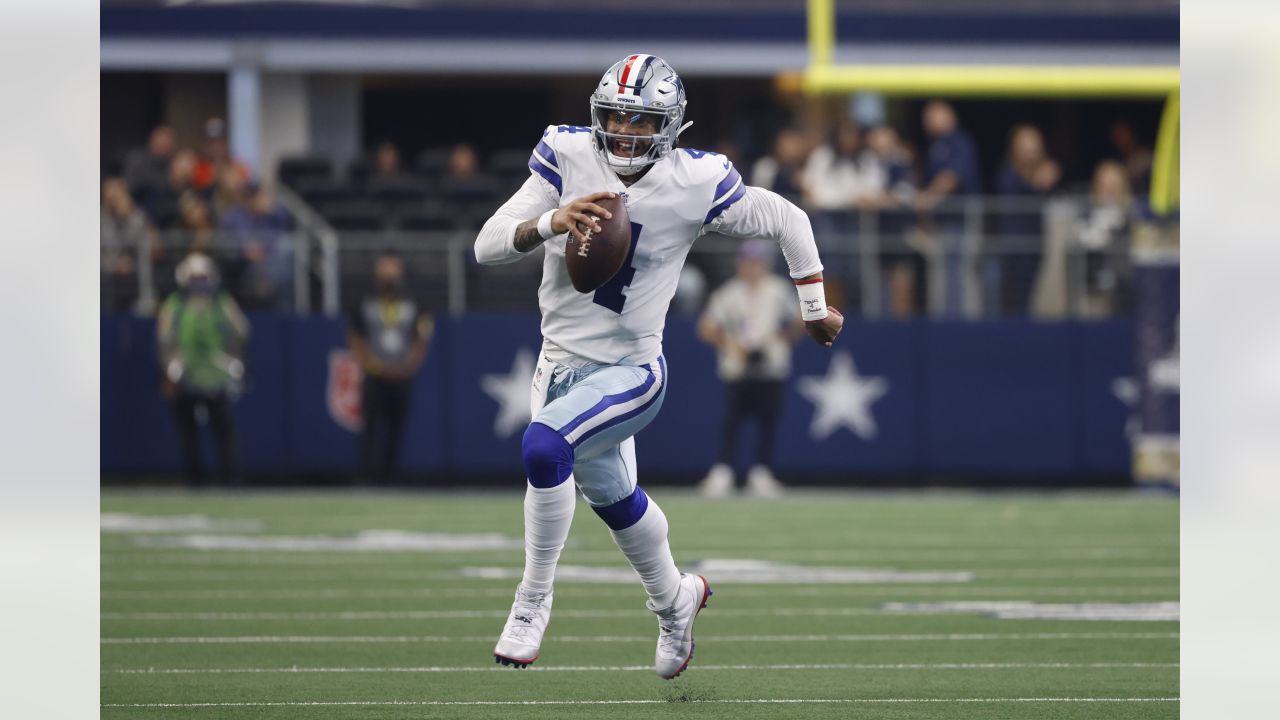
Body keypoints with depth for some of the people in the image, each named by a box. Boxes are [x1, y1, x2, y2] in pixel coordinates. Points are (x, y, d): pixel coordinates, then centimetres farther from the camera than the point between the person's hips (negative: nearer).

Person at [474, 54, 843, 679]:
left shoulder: (695, 185, -15)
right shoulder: (568, 158, -10)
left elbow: (787, 221, 2)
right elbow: (488, 246, -16)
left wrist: (815, 308, 12)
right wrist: (551, 222, -35)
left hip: (630, 370, -5)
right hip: (562, 362, 5)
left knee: (543, 446, -31)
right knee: (612, 497, 24)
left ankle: (533, 602, -14)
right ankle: (674, 599, 53)